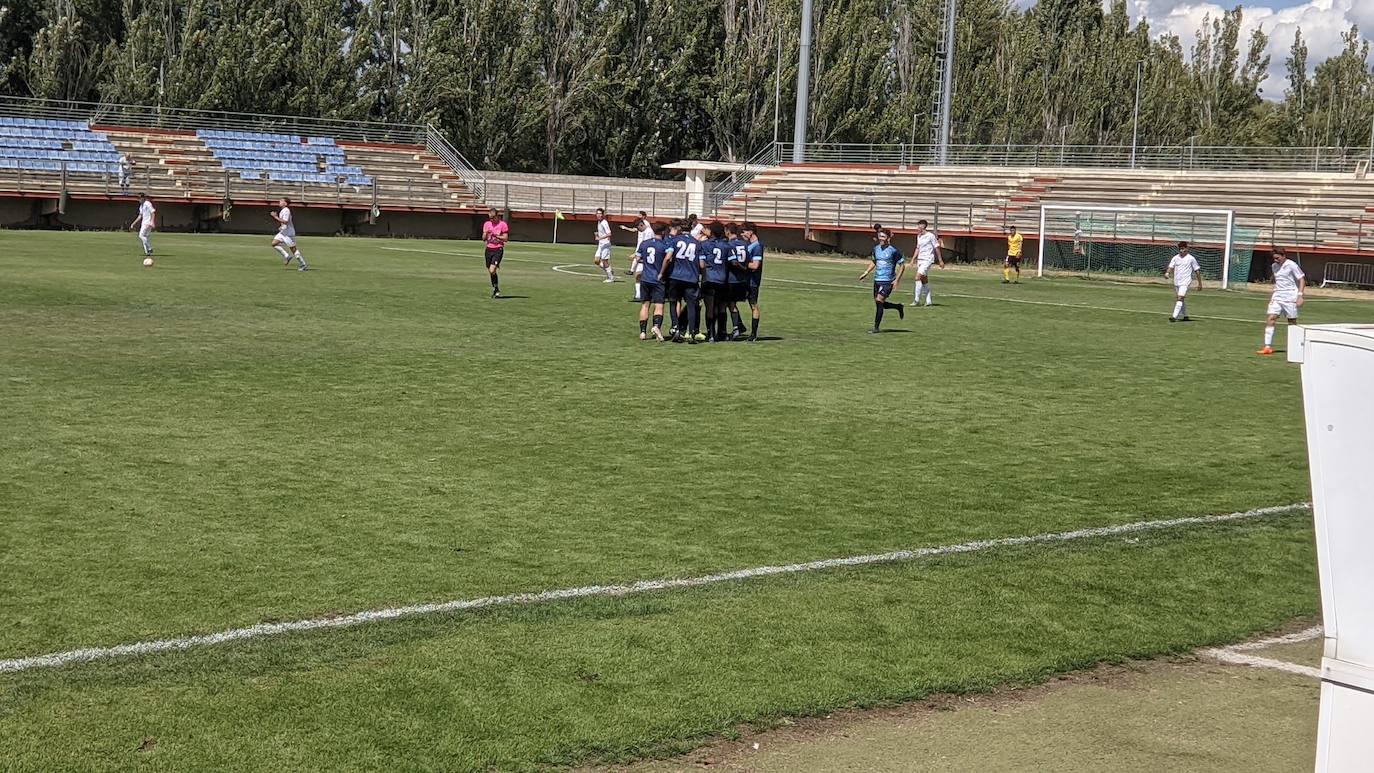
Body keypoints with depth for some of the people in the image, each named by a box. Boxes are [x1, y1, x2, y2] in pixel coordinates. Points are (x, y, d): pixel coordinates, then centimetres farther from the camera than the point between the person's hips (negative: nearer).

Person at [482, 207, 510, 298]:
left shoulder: (503, 224, -5)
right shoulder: (487, 224, 10)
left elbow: (506, 238, -7)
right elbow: (483, 238, 13)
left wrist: (495, 235, -17)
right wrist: (486, 233, -9)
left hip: (498, 250, -5)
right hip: (489, 249, 5)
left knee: (492, 270, -18)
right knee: (490, 271, 7)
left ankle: (496, 289, -2)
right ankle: (495, 290, 20)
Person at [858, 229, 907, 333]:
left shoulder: (894, 250, -11)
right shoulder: (876, 248, 8)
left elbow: (902, 266, -5)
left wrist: (897, 280, -11)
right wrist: (866, 272, 12)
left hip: (888, 281, -7)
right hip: (877, 280, 7)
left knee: (879, 301, -16)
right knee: (879, 304, 9)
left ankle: (876, 327, -8)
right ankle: (899, 307, 35)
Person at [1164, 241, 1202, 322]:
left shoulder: (1191, 259, -3)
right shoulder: (1175, 258, 8)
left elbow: (1197, 270, 2)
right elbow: (1171, 267, -3)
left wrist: (1200, 283, 4)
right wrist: (1167, 272, -27)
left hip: (1185, 282, -6)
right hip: (1176, 282, 6)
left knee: (1180, 298, -18)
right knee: (1182, 300, 15)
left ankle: (1174, 316, -25)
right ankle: (1185, 316, 28)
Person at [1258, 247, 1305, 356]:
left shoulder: (1292, 265, -8)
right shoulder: (1274, 266, 11)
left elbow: (1302, 280, -6)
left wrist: (1300, 296, -14)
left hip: (1290, 298, -6)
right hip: (1277, 297, 6)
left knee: (1292, 322, 3)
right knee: (1270, 319, -9)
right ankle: (1268, 347, -10)